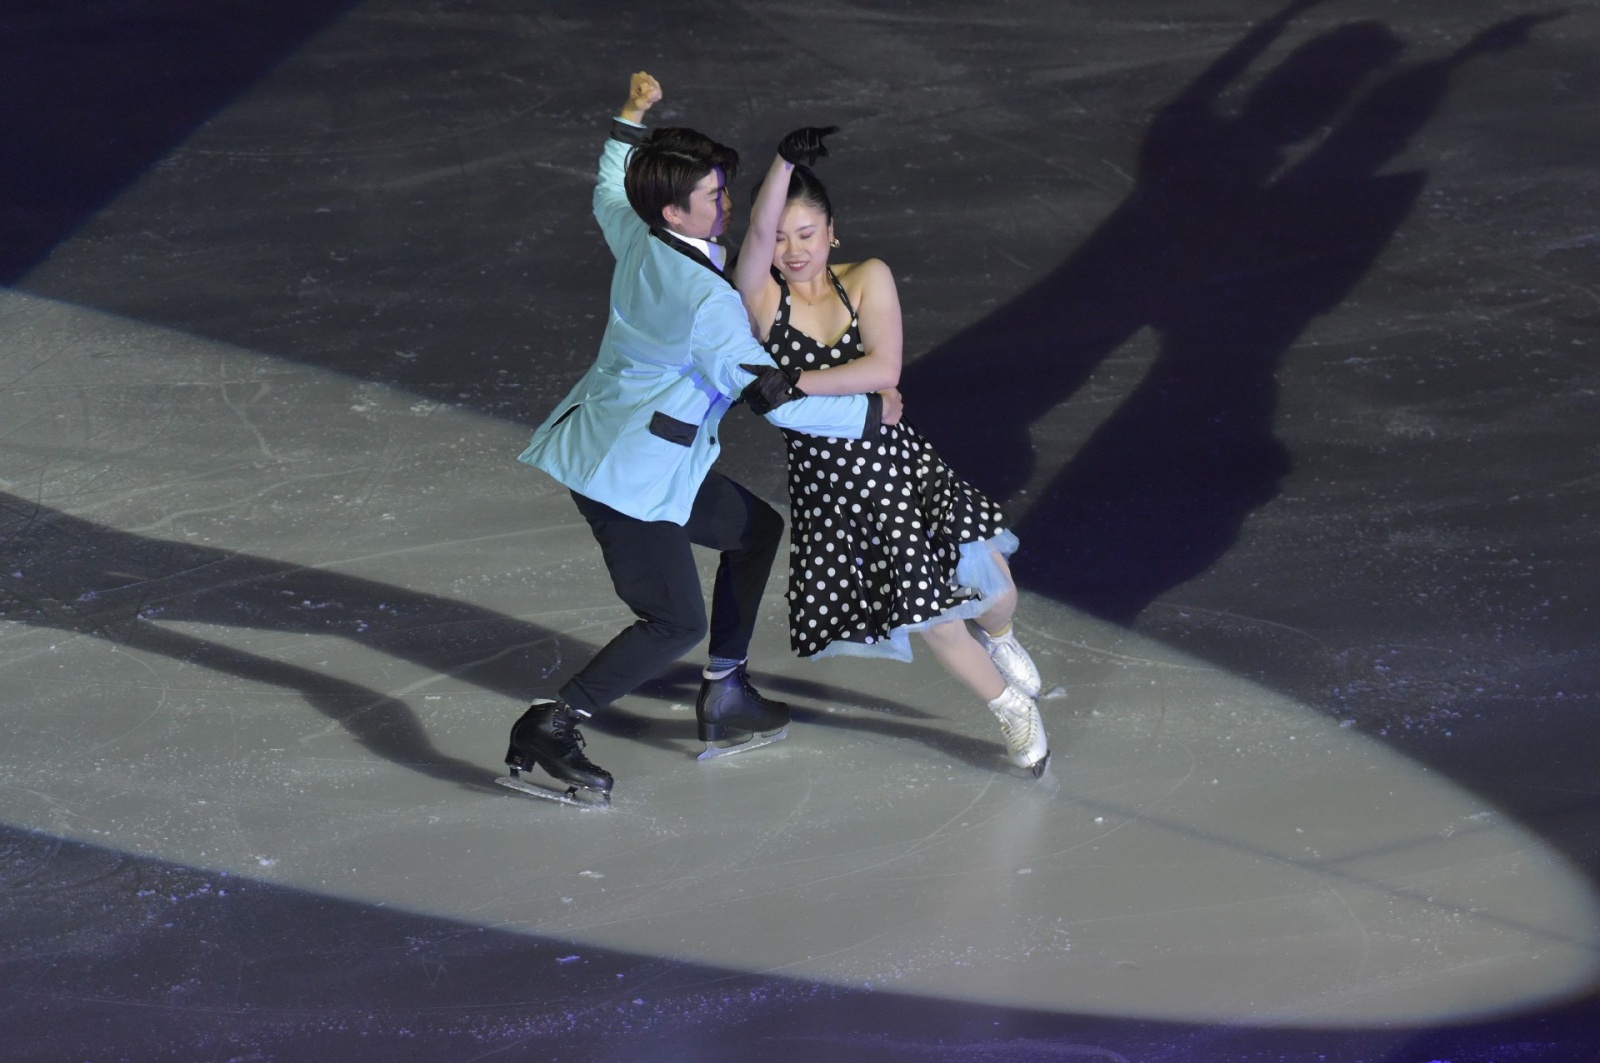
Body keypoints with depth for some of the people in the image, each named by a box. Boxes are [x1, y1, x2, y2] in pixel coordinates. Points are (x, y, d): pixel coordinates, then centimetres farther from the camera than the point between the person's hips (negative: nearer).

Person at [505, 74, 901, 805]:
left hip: (650, 455, 10)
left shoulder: (635, 236, -2)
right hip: (628, 470, -10)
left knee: (755, 528, 22)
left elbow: (608, 196, 25)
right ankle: (549, 729, -3)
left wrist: (630, 122, 35)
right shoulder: (706, 299, -26)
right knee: (677, 623, -5)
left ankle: (726, 703, 26)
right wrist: (868, 411, -9)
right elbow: (775, 399, -21)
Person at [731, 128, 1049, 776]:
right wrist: (785, 160, -40)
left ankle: (998, 637, 31)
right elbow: (757, 230, -27)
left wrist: (793, 384, -19)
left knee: (986, 580, -9)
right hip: (821, 484, -1)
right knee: (932, 619, 2)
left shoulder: (867, 280, -2)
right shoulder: (760, 296, -5)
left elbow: (883, 370, -15)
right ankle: (1011, 708, 29)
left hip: (893, 461, 1)